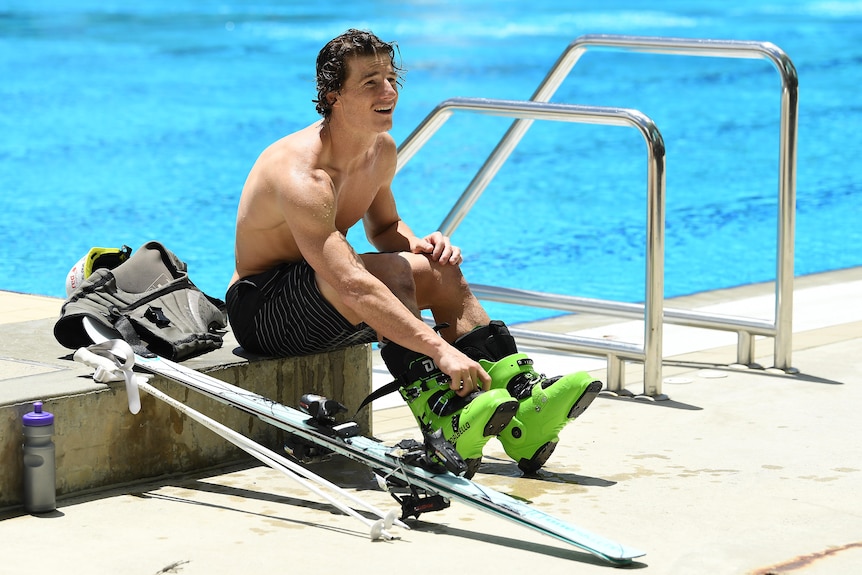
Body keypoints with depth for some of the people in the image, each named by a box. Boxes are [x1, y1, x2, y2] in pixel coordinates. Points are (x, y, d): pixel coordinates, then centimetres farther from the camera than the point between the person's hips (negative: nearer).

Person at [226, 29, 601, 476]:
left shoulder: (382, 149, 0)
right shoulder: (304, 174, -31)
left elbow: (383, 227, 20)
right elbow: (352, 287, -42)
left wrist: (420, 244, -6)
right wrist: (438, 348, -49)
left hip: (319, 292, 9)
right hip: (261, 307, -9)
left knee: (442, 274, -3)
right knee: (391, 272, -30)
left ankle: (523, 417, -15)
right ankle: (445, 428, -40)